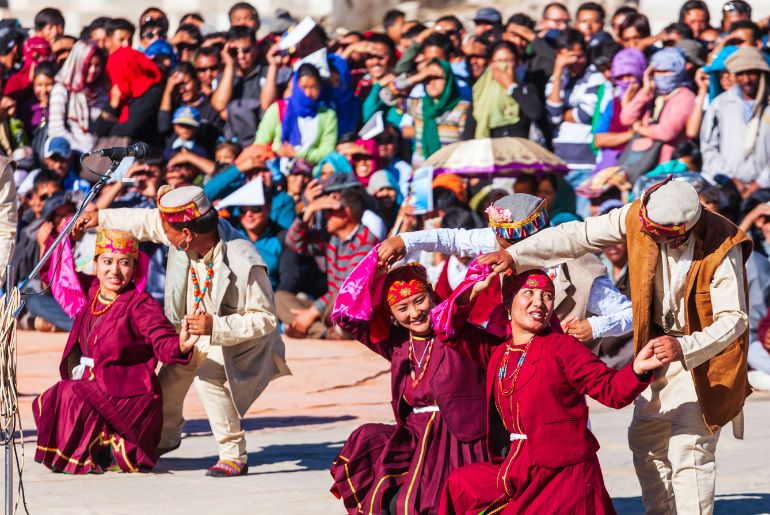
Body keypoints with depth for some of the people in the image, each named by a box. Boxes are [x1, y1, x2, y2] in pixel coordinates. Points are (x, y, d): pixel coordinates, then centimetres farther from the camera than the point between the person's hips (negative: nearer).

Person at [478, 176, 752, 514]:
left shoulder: (722, 248, -29)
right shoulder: (636, 217, -16)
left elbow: (734, 319, -25)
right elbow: (579, 236, -9)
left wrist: (684, 347, -40)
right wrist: (514, 255, -17)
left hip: (705, 356, -7)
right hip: (663, 346, 7)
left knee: (689, 449, -14)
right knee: (645, 441, 16)